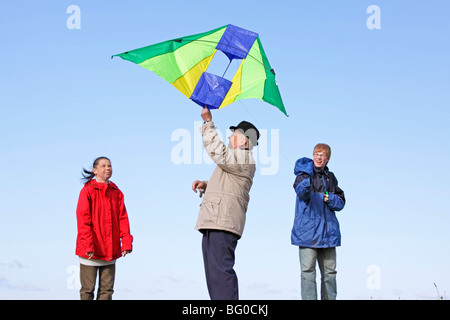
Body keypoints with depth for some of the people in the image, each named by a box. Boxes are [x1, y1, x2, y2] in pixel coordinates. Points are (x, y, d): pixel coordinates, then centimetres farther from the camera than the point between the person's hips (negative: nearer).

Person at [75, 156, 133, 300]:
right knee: (87, 290, 3)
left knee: (107, 289, 6)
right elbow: (83, 221, -10)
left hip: (110, 250, 5)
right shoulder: (87, 191, -5)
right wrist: (88, 245, -19)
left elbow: (122, 218, 7)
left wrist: (126, 242, -5)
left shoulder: (116, 192, 9)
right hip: (90, 252, -4)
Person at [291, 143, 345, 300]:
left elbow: (341, 203, 15)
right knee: (307, 270, -10)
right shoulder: (304, 173, 0)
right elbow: (300, 190, -23)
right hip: (307, 229, -5)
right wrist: (306, 184, -46)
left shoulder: (330, 177, 15)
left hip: (328, 231, 5)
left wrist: (331, 199, -7)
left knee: (329, 271, 8)